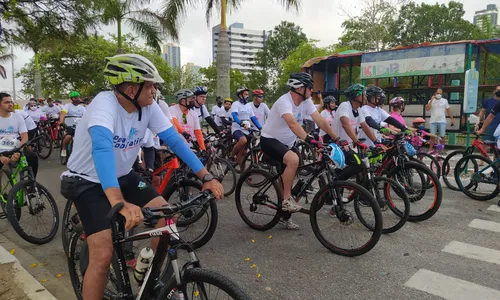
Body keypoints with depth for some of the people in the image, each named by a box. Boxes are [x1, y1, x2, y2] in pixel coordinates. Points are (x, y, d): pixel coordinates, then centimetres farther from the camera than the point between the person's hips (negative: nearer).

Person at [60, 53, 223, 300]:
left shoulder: (149, 107, -10)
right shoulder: (105, 103, -30)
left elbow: (174, 139, -10)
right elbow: (101, 148, -46)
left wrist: (206, 176, -18)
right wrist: (119, 203, -61)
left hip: (123, 176, 6)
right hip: (88, 182, -6)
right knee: (103, 255, -17)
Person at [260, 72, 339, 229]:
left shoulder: (306, 101, -4)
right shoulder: (284, 101, -27)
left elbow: (320, 120, -8)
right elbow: (292, 123, -44)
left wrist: (337, 139, -16)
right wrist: (308, 138, -58)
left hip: (287, 143, 8)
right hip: (270, 140, -8)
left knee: (288, 176, 10)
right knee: (293, 159, -35)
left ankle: (284, 215, 27)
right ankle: (287, 200, -19)